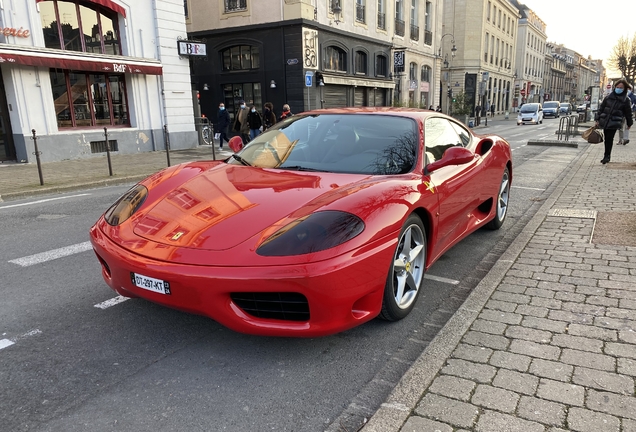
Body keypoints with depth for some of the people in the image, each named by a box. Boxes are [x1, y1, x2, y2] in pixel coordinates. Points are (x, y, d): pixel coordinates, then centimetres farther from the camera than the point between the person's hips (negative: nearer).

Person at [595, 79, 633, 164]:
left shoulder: (625, 100, 1)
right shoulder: (609, 97, 6)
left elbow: (628, 112, 8)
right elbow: (601, 108, 9)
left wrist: (629, 123, 13)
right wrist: (597, 119, 4)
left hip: (614, 123, -3)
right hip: (605, 121, 3)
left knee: (609, 139, -8)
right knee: (606, 139, 9)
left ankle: (606, 156, 0)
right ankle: (607, 156, 19)